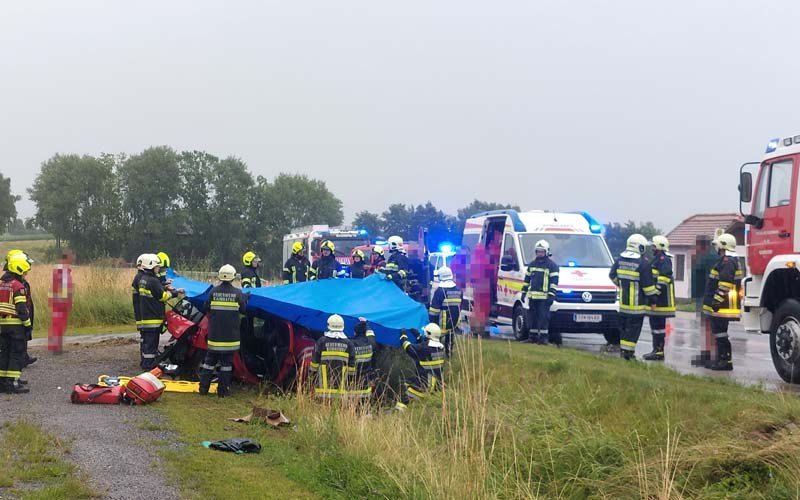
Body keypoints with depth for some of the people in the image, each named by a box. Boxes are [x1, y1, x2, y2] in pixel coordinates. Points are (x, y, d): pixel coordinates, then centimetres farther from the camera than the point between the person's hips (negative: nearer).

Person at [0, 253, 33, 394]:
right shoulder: (18, 286, -14)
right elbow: (22, 308, -17)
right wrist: (28, 324, -9)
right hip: (16, 324, -8)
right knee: (17, 353, -3)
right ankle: (13, 383, -6)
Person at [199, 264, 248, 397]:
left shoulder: (213, 292, -5)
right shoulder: (237, 293, -9)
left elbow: (205, 308, 0)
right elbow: (243, 310, -3)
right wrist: (245, 298, 14)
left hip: (215, 335, 2)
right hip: (231, 335, -2)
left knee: (210, 360, 11)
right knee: (226, 363, 5)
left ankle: (204, 387, 11)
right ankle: (223, 389, 5)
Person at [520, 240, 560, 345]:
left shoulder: (552, 265, -1)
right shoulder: (532, 264, 17)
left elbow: (554, 281, -6)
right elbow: (527, 279, 23)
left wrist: (551, 295, -14)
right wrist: (524, 292, 17)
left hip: (544, 296, -6)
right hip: (532, 296, 6)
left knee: (543, 317, -8)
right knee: (532, 317, 7)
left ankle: (543, 336, -6)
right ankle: (532, 336, 14)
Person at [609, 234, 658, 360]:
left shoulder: (620, 260, 6)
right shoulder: (643, 263, -13)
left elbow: (612, 275, 17)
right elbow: (648, 284, -13)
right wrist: (652, 299, -4)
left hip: (623, 301, 6)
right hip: (637, 302, -6)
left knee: (624, 326, 17)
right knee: (634, 327, -1)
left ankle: (623, 349, 20)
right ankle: (628, 351, -4)